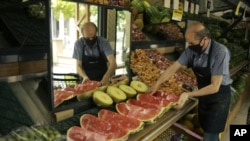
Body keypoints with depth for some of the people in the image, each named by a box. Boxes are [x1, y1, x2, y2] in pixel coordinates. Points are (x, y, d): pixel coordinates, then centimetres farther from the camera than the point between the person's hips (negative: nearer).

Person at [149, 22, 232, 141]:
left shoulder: (220, 52, -30)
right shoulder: (192, 49, -13)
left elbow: (215, 86, -29)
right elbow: (173, 68, -4)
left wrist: (188, 95, -33)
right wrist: (156, 84, -6)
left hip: (219, 96, -5)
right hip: (204, 94, 6)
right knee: (206, 129, 20)